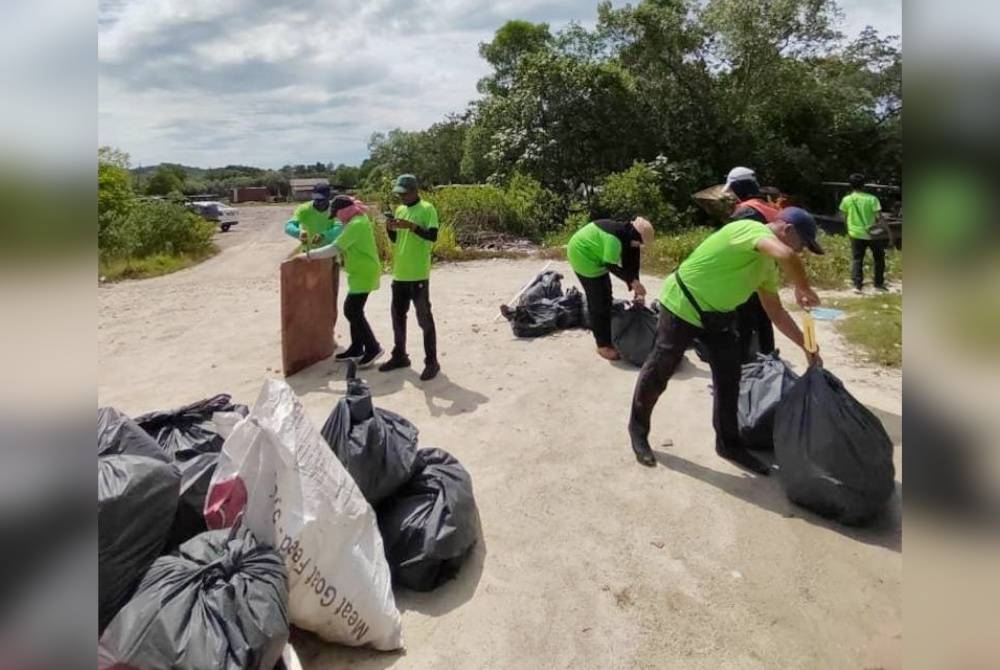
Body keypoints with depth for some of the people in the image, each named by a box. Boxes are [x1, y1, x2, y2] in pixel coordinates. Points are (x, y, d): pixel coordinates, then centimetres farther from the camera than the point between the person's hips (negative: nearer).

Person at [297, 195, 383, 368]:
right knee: (353, 310, 13)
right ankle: (356, 348, 20)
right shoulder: (357, 219, 11)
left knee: (352, 311, -8)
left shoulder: (356, 224, -21)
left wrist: (310, 254, -19)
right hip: (361, 273, 10)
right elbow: (340, 241, 17)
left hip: (364, 274, -10)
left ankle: (373, 348, 0)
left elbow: (334, 249, -25)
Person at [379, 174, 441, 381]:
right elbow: (395, 240, 18)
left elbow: (433, 236, -18)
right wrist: (390, 228, -2)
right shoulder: (399, 210, 14)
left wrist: (412, 226, -27)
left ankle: (431, 362, 6)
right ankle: (399, 356, 29)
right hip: (399, 274, 8)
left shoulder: (427, 209, -8)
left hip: (418, 275, -7)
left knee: (424, 319, -2)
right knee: (398, 316, 15)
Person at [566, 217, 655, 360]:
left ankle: (608, 337, 30)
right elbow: (611, 266, -29)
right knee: (598, 300, -7)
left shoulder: (627, 236, -5)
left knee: (605, 296, 17)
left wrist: (636, 289, -4)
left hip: (592, 255, 10)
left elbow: (631, 263, -1)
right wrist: (632, 281, -27)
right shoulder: (614, 237, -33)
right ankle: (603, 345, 1)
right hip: (582, 255, -10)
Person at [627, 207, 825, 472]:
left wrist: (806, 346, 6)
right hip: (683, 306, -9)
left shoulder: (767, 264, 6)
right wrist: (804, 290, -24)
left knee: (729, 376, 7)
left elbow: (776, 312, 11)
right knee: (658, 371, 4)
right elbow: (787, 256, -41)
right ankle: (638, 429, 23)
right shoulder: (752, 229, -22)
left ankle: (728, 443, 21)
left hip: (716, 314, 9)